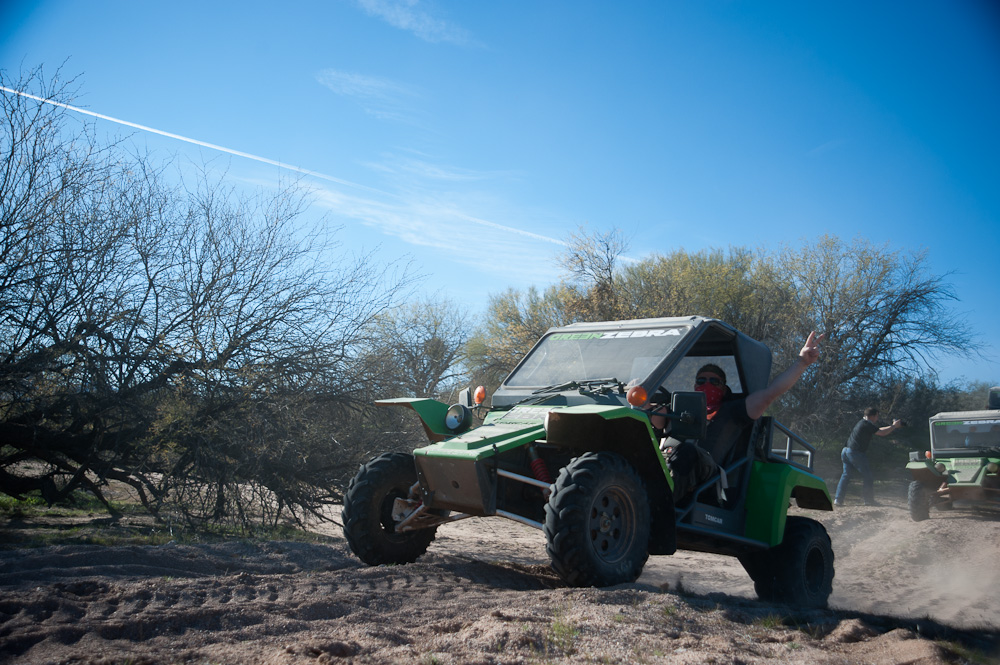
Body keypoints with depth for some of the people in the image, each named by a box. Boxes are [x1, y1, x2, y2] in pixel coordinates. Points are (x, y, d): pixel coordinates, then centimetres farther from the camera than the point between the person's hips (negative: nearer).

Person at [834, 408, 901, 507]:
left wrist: (892, 426, 24)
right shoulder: (867, 425, -10)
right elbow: (882, 433, -11)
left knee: (846, 475, 8)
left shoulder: (862, 422, 18)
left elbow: (878, 430, 28)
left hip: (846, 451, 9)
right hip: (855, 453, -9)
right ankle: (869, 500, 9)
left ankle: (838, 499, 1)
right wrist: (894, 426, 2)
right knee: (868, 476, 3)